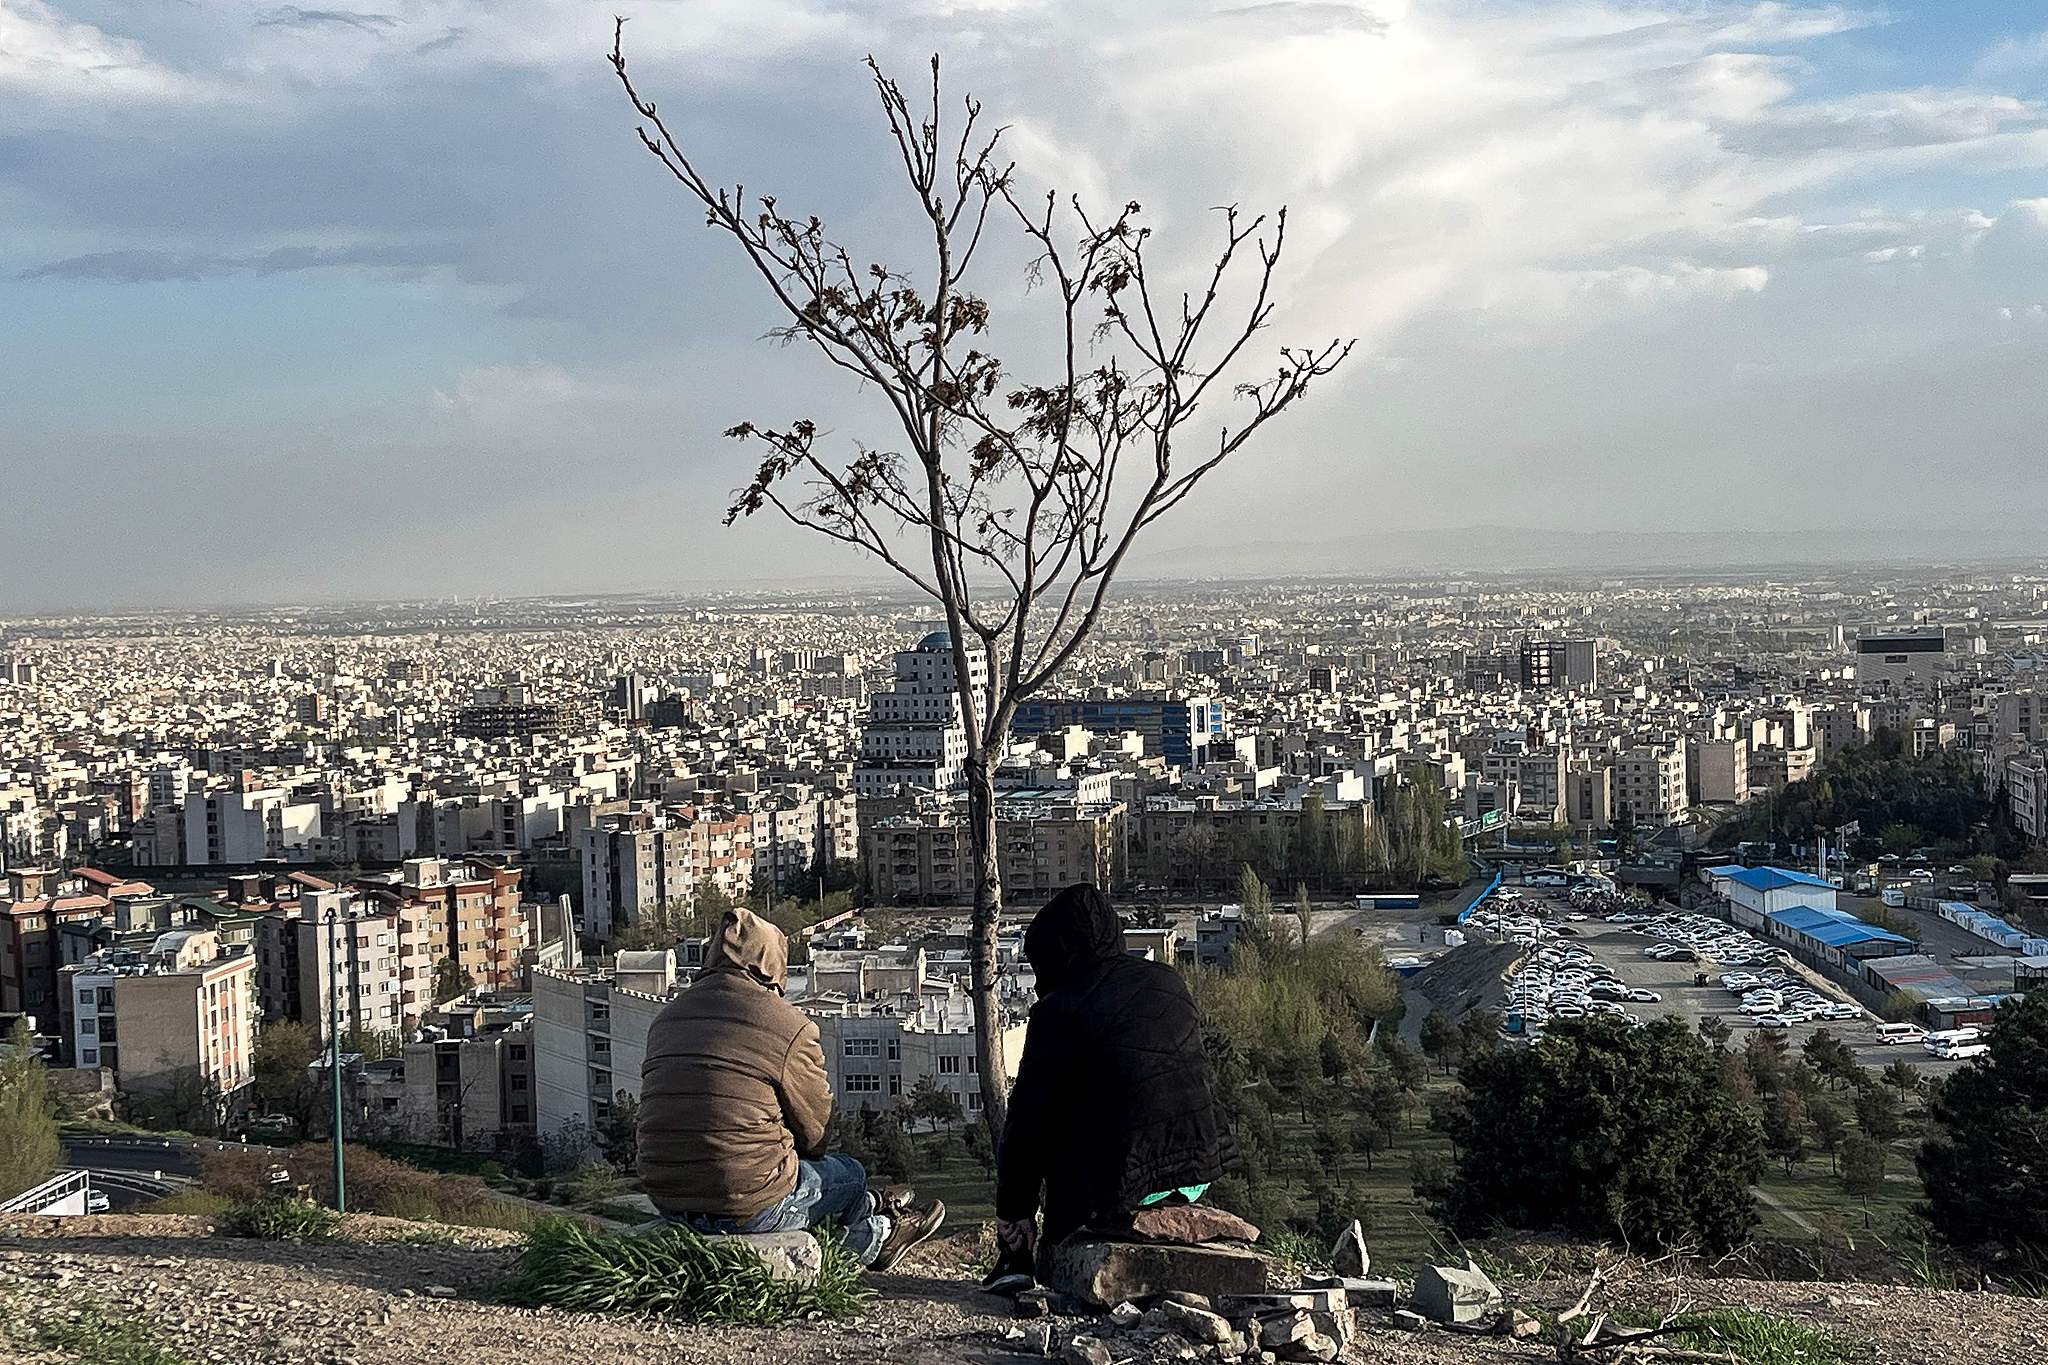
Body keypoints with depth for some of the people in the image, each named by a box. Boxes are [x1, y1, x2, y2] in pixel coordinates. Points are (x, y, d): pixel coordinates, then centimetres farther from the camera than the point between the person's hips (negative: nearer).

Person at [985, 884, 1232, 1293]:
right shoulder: (1169, 981, 9)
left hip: (1124, 1182, -6)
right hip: (1201, 1172, 6)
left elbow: (1028, 1119, -4)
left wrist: (1012, 1211, 5)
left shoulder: (1057, 1011, -8)